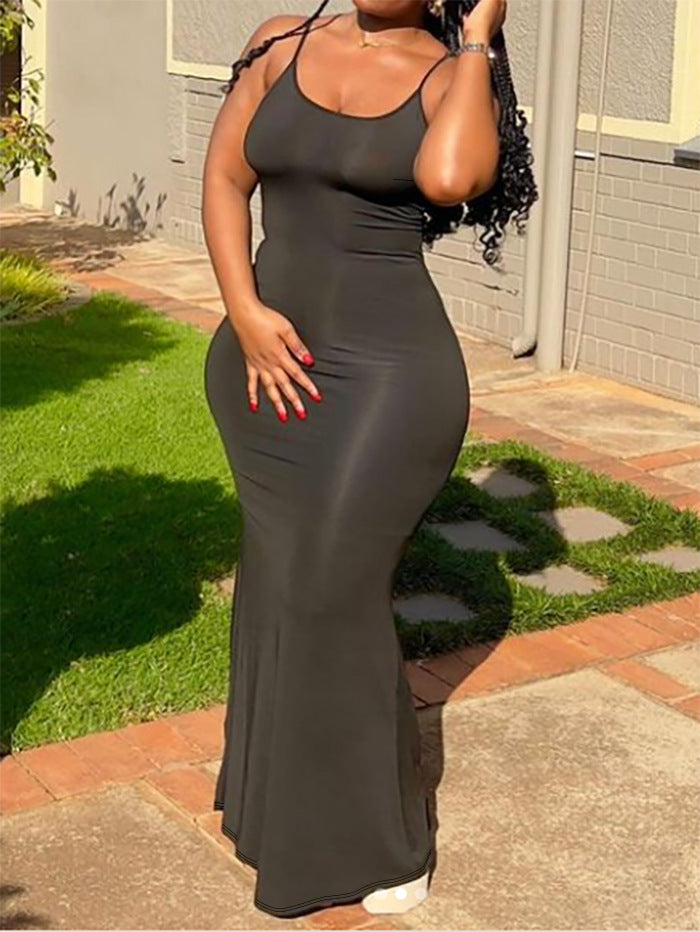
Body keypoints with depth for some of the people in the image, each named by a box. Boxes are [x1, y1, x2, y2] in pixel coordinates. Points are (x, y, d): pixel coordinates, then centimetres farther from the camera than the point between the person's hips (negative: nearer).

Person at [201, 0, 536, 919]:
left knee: (334, 591, -1)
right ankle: (283, 785, 38)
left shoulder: (453, 77, -5)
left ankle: (373, 838, 19)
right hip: (268, 354, 5)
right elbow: (224, 181, 4)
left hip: (389, 369, -4)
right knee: (278, 578, 16)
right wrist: (246, 312, -10)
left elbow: (448, 176, -27)